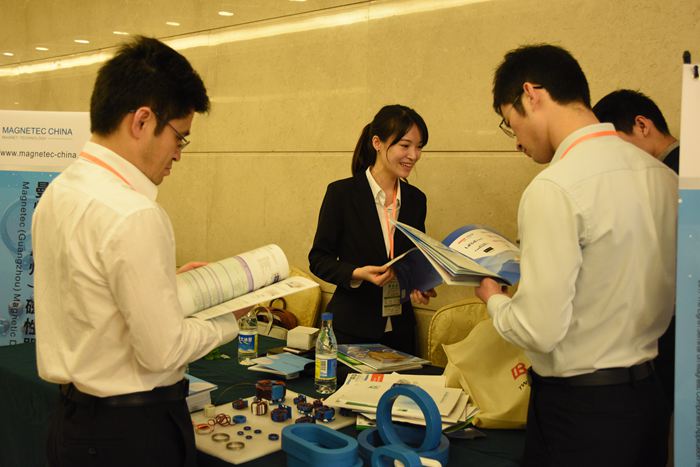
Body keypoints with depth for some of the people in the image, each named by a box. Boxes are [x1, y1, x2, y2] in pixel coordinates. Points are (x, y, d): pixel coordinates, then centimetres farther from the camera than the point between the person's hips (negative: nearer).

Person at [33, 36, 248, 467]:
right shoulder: (135, 216, -26)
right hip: (133, 431, -8)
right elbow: (162, 351, -22)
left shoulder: (57, 193, 2)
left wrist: (168, 282, 12)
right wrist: (230, 318, -7)